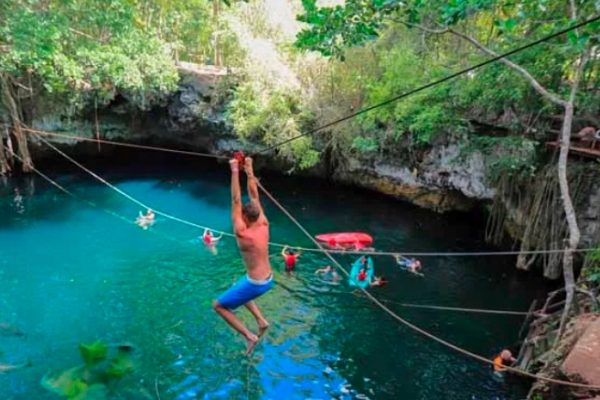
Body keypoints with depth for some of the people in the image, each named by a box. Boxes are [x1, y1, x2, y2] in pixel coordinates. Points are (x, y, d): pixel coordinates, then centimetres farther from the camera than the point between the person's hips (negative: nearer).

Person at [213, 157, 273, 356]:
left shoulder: (243, 234, -23)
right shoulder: (264, 226, -5)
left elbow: (236, 201, -24)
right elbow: (254, 196, -1)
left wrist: (235, 171, -23)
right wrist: (249, 170, 1)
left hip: (255, 284, -8)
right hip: (269, 280, 8)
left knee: (219, 306, 11)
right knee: (238, 288, 35)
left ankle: (249, 337, 6)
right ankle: (261, 320, 25)